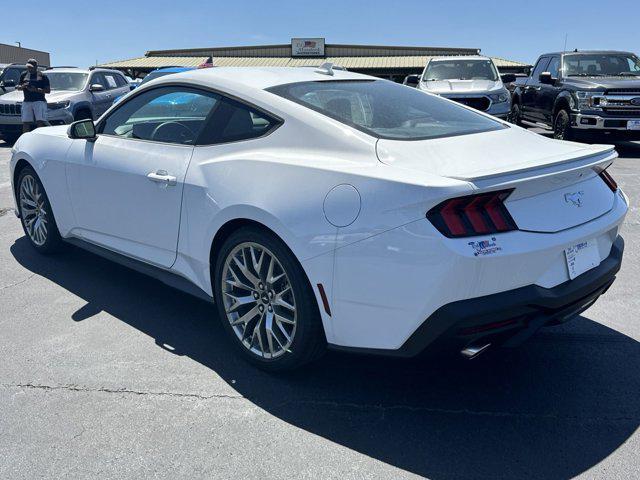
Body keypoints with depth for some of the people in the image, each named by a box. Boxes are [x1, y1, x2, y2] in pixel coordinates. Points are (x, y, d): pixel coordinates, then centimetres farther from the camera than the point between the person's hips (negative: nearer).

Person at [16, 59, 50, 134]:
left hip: (39, 101, -4)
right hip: (27, 102, 4)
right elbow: (18, 87, 20)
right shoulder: (24, 75, 16)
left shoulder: (42, 76, 3)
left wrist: (37, 89, -14)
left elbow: (48, 90, -1)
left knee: (40, 122, -15)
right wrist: (23, 86, -3)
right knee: (25, 123, 0)